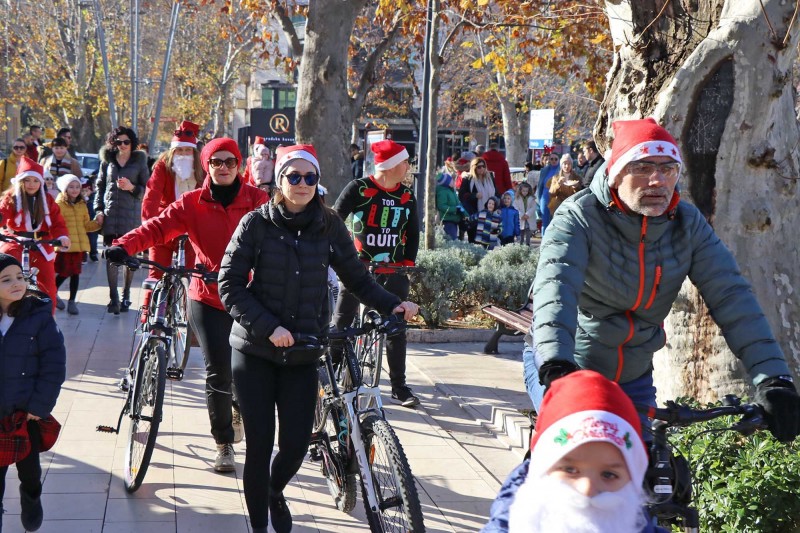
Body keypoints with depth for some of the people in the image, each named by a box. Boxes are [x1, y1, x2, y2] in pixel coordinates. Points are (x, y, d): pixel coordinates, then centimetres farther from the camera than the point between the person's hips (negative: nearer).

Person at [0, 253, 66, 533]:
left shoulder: (39, 316, -11)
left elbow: (54, 365, -10)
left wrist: (40, 405, -12)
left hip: (27, 412, 0)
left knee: (29, 466, 17)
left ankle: (31, 501, 46)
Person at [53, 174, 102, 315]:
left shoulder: (82, 205, 12)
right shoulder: (59, 204, -4)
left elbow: (86, 225, 17)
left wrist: (98, 223, 2)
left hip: (79, 244, 5)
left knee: (76, 272, 6)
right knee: (64, 272, -2)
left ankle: (72, 301, 16)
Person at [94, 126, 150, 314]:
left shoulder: (139, 162, 6)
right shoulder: (107, 161, 11)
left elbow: (147, 189, 6)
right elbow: (100, 186, 15)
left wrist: (132, 187, -13)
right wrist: (98, 209, 5)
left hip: (131, 214, -1)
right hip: (110, 214, 1)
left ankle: (125, 295, 15)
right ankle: (113, 297, -3)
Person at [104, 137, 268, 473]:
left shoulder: (256, 200, 0)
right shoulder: (193, 203, -2)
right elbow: (159, 227, -13)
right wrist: (125, 245, -30)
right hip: (207, 298, -1)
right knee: (218, 371, -4)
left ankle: (239, 407, 42)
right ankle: (224, 444, 13)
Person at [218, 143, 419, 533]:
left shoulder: (329, 226, 1)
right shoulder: (257, 224, -5)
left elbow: (356, 278, 7)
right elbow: (230, 285, -7)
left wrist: (392, 304, -9)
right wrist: (268, 326, -17)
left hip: (302, 354, 2)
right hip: (256, 350, -2)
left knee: (296, 445, 0)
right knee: (260, 445, -1)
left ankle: (275, 493, 35)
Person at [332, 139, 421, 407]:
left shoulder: (407, 196, 7)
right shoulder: (358, 189, -7)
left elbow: (412, 233, 16)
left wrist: (408, 263, 5)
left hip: (393, 272, 4)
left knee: (397, 327, 6)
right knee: (341, 324, 0)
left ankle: (399, 386, 14)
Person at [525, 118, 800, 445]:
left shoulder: (688, 224, -8)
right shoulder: (579, 217, -21)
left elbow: (731, 296, -16)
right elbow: (555, 290, -37)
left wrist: (773, 379, -28)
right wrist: (556, 368, -54)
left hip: (633, 377, 5)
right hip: (563, 368, -4)